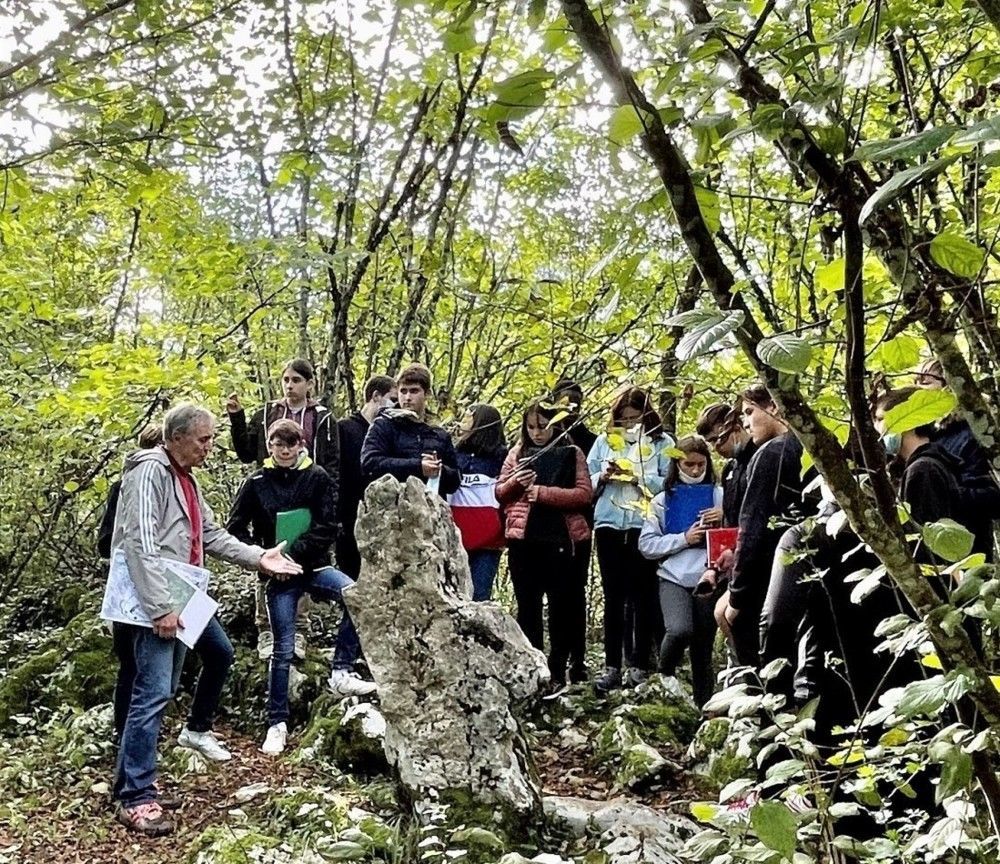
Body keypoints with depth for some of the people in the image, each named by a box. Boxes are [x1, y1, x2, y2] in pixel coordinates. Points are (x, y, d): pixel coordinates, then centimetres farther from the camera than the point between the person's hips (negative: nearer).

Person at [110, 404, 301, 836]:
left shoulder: (184, 479, 19)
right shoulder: (149, 473, -12)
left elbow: (212, 535, 19)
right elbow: (141, 545, -20)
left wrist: (259, 557, 7)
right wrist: (160, 608, -24)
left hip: (179, 600, 10)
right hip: (154, 604, -10)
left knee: (158, 692, 14)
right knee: (153, 694, -11)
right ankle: (136, 797, -5)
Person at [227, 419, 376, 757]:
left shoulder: (316, 477, -1)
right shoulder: (257, 482, 1)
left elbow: (328, 527, -6)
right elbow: (236, 528, 3)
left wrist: (294, 552, -16)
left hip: (314, 565, 0)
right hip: (278, 575, 0)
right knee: (283, 649, 0)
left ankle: (341, 672, -13)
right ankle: (277, 723, 14)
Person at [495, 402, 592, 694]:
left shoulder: (571, 453, 2)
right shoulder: (518, 452, 11)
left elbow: (584, 494, -8)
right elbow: (500, 494, 12)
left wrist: (542, 492, -14)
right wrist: (515, 483, -9)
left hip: (560, 539, -3)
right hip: (523, 539, 3)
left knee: (560, 605, 5)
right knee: (527, 605, 8)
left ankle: (557, 673, 14)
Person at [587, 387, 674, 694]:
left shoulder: (663, 443, 5)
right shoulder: (604, 441, 14)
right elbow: (587, 484, 11)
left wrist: (640, 477, -17)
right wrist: (603, 477, -8)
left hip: (646, 527, -3)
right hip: (609, 525, 3)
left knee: (643, 597, 2)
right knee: (613, 596, 5)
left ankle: (640, 666, 9)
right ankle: (611, 666, 9)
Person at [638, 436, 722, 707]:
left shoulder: (720, 496, 8)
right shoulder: (664, 500, 11)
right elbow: (646, 545, 4)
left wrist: (724, 520, -12)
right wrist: (684, 538, -6)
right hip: (674, 577, -1)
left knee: (703, 651, 6)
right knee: (679, 631, -25)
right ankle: (663, 679, 1)